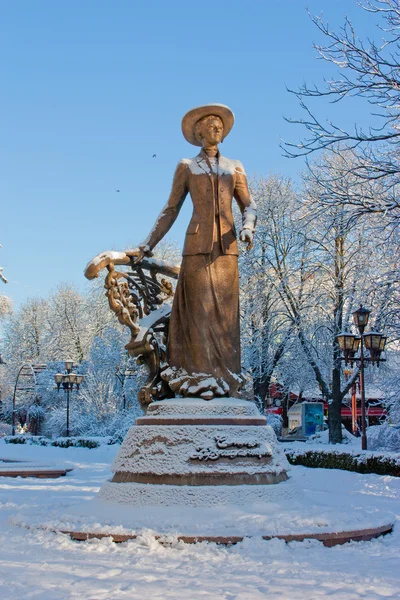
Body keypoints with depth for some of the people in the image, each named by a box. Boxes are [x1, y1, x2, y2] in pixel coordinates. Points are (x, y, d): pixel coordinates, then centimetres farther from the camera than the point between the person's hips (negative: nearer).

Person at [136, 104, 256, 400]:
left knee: (225, 309, -1)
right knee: (200, 308, -8)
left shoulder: (235, 168, 17)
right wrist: (150, 243, 5)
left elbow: (249, 207, 11)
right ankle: (201, 378, -7)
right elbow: (171, 210, 11)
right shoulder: (186, 167, 11)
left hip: (226, 245, 2)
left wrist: (247, 228, -12)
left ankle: (226, 379, 2)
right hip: (197, 243, -2)